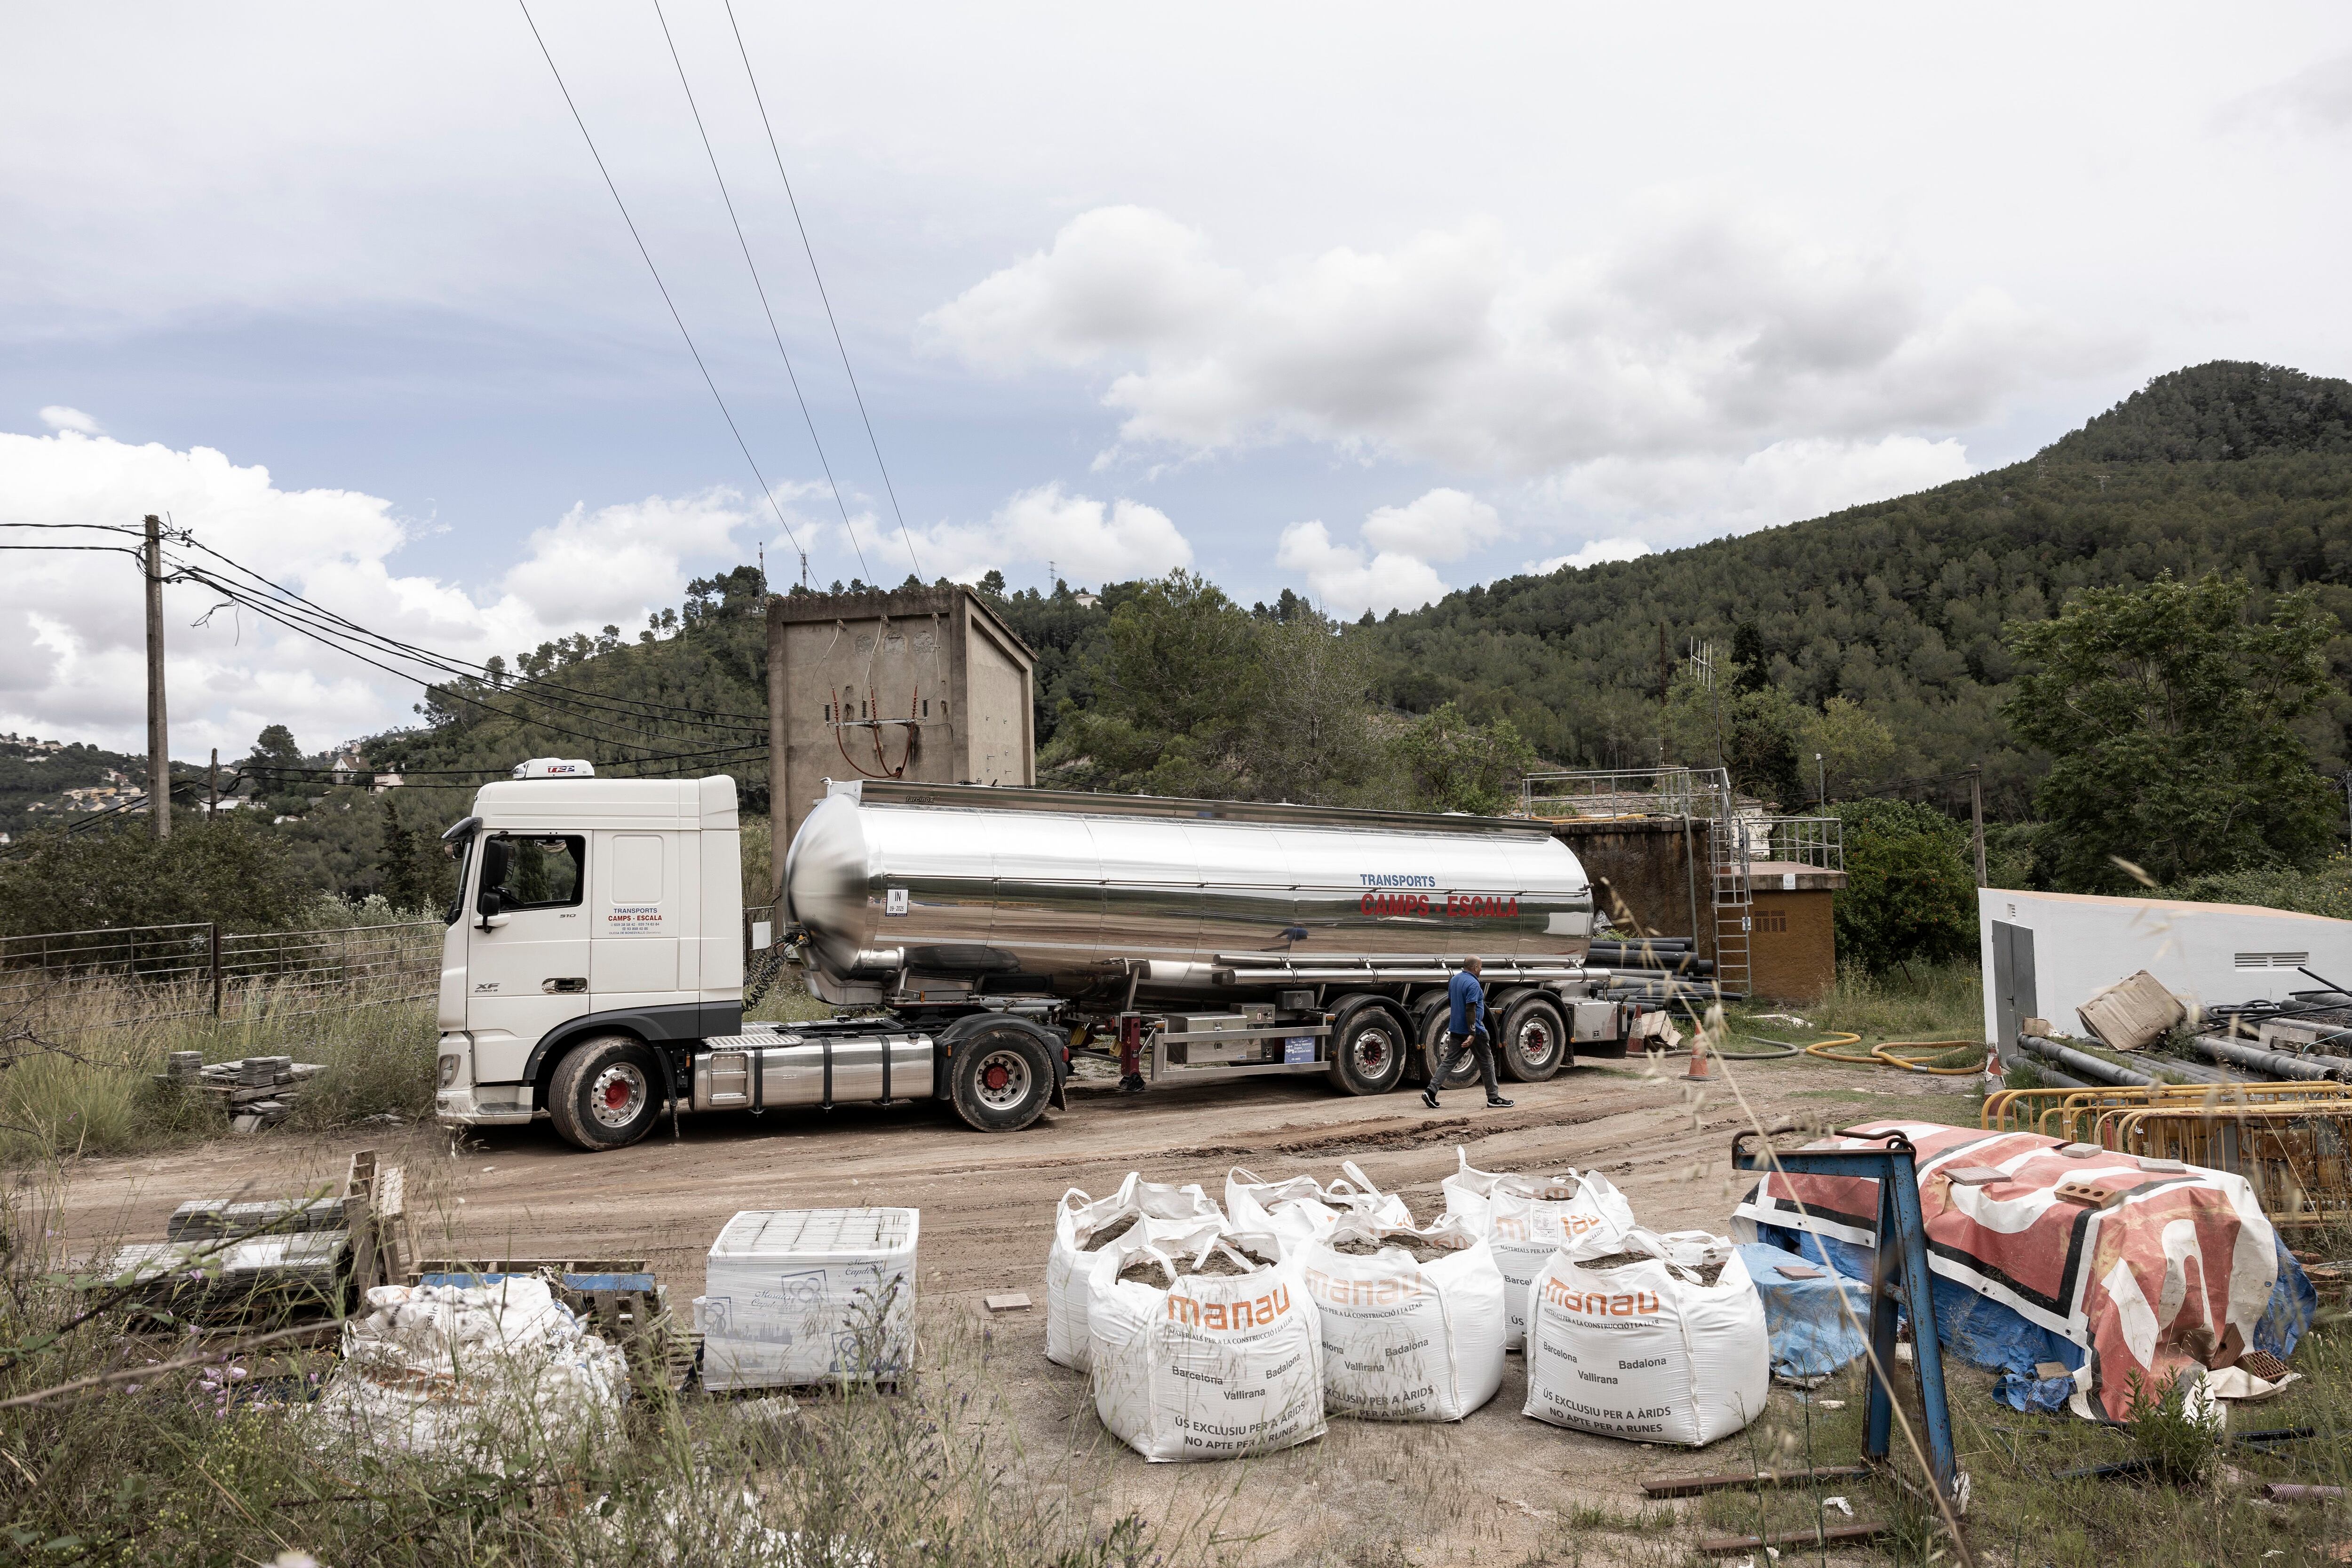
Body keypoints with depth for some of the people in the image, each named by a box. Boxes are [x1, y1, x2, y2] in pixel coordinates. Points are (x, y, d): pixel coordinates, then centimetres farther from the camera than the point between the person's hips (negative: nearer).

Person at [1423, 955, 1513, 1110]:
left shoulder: (1454, 980, 9)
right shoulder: (1473, 984, -18)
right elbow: (1470, 1009, -24)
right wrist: (1472, 1034, -26)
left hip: (1455, 1030, 8)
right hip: (1473, 1030, -8)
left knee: (1449, 1061, 6)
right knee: (1487, 1062, 6)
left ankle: (1431, 1091, -6)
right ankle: (1493, 1097, 13)